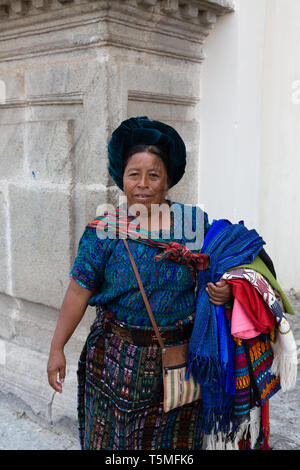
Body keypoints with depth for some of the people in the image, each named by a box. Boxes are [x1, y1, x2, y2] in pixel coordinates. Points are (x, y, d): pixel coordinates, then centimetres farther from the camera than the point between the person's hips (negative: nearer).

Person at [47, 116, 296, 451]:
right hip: (118, 358, -1)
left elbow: (216, 273, 7)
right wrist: (57, 348, -7)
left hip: (180, 359, 1)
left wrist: (224, 291, -15)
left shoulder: (195, 222, -4)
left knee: (175, 438, 19)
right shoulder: (102, 230, -7)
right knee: (111, 435, 14)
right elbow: (79, 292, -7)